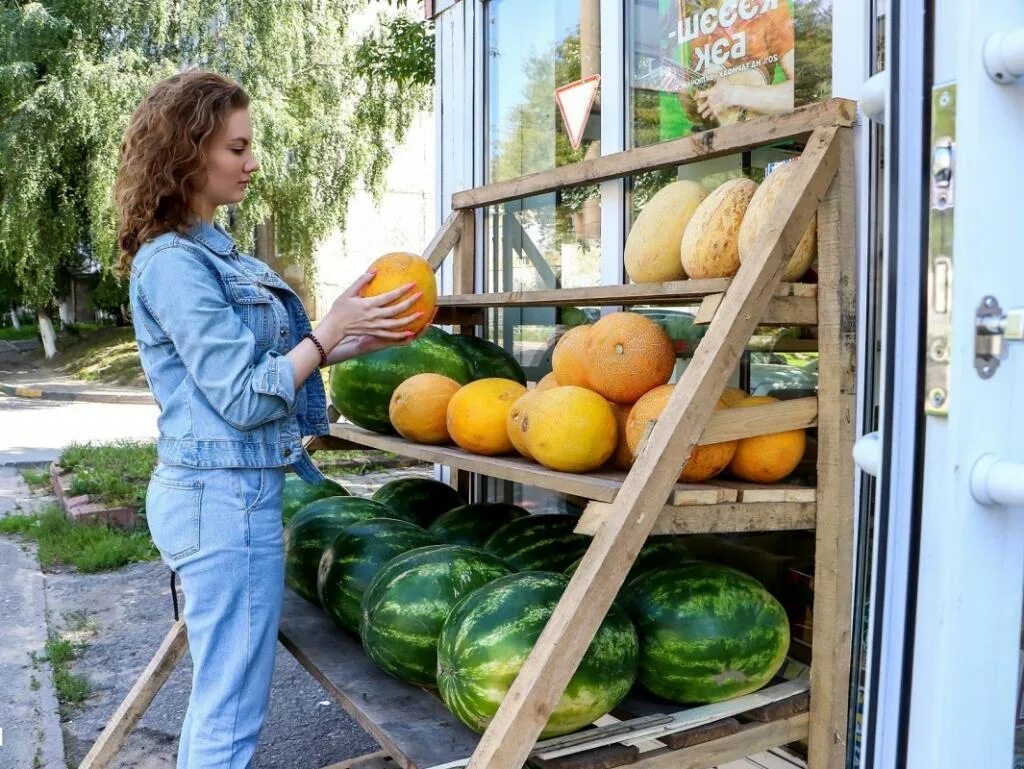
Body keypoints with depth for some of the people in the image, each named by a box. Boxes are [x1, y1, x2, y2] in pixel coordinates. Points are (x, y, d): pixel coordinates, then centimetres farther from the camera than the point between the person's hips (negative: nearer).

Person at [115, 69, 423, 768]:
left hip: (229, 492, 10)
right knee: (232, 713, 4)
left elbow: (256, 362, 14)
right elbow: (244, 399, -18)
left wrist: (353, 343, 6)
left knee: (218, 696, 23)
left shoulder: (212, 250, 13)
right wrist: (330, 331, -12)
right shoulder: (173, 263, -16)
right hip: (227, 498, -10)